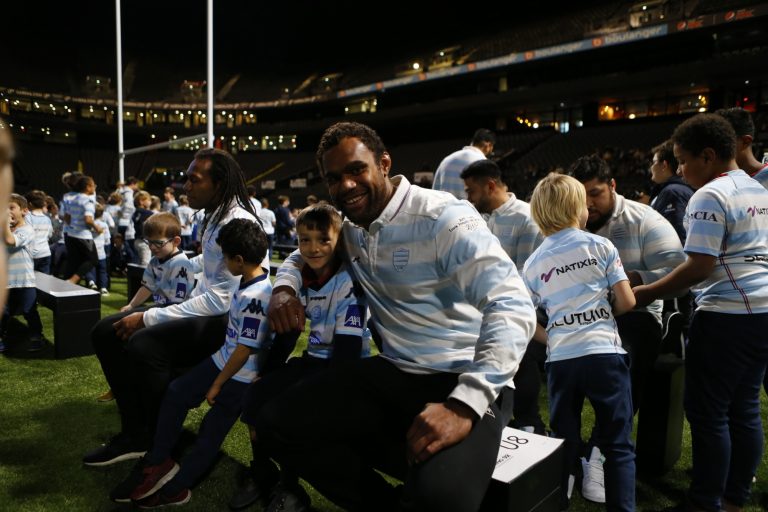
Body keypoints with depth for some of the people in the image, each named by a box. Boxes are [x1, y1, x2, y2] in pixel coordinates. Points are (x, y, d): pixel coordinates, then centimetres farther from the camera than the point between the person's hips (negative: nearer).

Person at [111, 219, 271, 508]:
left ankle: (175, 488, 27)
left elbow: (245, 350, -25)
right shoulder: (254, 281, -1)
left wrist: (217, 385, -13)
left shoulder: (254, 298, -30)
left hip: (239, 376, -9)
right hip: (222, 359, 9)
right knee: (176, 392, 14)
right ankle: (159, 462, 27)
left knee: (211, 431, 9)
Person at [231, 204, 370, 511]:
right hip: (314, 358, 7)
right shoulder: (303, 280, 4)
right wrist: (267, 373, 7)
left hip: (344, 366, -7)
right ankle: (262, 474, 13)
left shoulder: (349, 283, -19)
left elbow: (348, 348, -22)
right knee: (258, 393, -7)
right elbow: (287, 333, 10)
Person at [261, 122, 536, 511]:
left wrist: (464, 404, -35)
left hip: (464, 381, -7)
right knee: (276, 423, -5)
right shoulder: (347, 227, 8)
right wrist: (284, 288, 3)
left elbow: (513, 307, -25)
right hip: (392, 373, 7)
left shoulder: (443, 218, -16)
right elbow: (300, 257, 28)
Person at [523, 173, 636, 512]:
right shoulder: (601, 246, 1)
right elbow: (627, 302, 0)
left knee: (564, 445, 15)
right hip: (604, 353, -2)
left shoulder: (533, 263, 7)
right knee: (617, 445, 9)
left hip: (560, 359, 2)